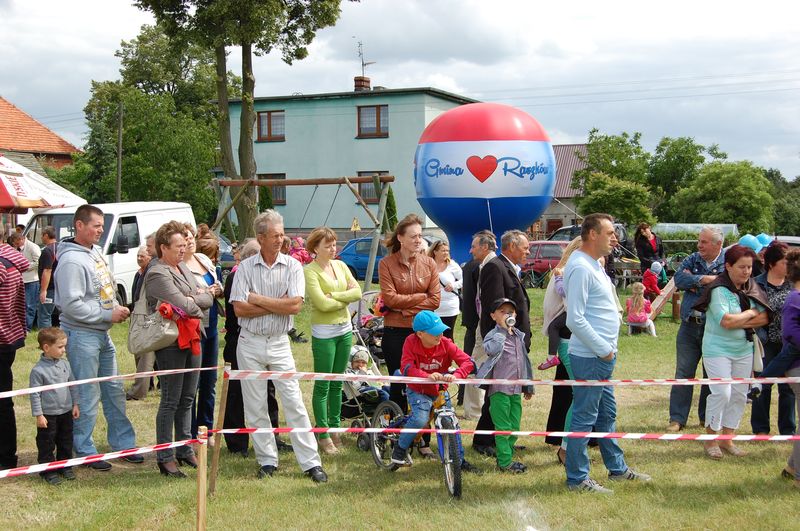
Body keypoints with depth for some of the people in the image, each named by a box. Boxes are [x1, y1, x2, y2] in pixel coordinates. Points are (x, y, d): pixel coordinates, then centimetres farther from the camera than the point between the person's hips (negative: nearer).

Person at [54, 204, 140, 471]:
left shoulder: (96, 251, 9)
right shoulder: (71, 261, -20)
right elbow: (71, 305, -24)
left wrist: (117, 308, 5)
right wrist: (108, 315, -18)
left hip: (103, 333, 9)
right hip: (82, 336, -9)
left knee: (114, 390, 15)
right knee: (87, 396, -1)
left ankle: (123, 442, 26)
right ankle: (85, 451, 10)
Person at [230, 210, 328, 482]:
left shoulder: (292, 266, -2)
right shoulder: (245, 268, -1)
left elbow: (295, 306, -14)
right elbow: (239, 308, -10)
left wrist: (258, 299, -11)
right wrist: (278, 305, -11)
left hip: (279, 343, -1)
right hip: (250, 343, 1)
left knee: (294, 403, -2)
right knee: (255, 406, 7)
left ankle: (311, 462, 2)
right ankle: (267, 460, 18)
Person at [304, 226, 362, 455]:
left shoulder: (340, 265, 9)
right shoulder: (310, 271, -10)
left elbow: (357, 292, -1)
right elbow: (322, 304, -18)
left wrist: (334, 295, -13)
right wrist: (346, 297, -6)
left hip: (345, 329, 6)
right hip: (324, 333, -6)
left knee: (337, 383, 13)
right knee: (323, 385, 0)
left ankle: (335, 427, 22)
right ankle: (323, 434, 7)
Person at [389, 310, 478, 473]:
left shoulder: (446, 344, -14)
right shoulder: (411, 343, -18)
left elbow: (467, 361, -19)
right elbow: (406, 367, -29)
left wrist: (456, 375, -40)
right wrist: (428, 376, -45)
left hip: (440, 391, 3)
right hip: (417, 391, -3)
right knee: (420, 419, -27)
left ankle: (460, 459, 19)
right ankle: (400, 449, -3)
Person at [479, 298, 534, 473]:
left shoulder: (519, 336, 14)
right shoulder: (493, 335, -7)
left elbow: (524, 361, 22)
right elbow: (492, 349, -32)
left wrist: (528, 386, 24)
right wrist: (503, 329, -22)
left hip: (516, 389, 7)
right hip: (499, 389, -7)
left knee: (514, 427, 11)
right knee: (503, 427, -3)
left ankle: (506, 457, 21)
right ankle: (505, 461, 3)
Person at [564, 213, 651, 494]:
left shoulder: (594, 264, 14)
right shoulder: (580, 267, -18)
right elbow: (575, 319, -23)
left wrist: (609, 348, 14)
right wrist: (604, 349, -18)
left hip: (603, 355, 10)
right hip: (590, 357, -10)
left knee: (607, 414, 20)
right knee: (584, 418, -2)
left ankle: (617, 468, 32)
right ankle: (577, 478, 7)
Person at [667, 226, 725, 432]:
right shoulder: (692, 260, 7)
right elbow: (679, 278, -7)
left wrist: (693, 282, -13)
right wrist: (704, 279, -16)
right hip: (690, 325, 3)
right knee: (683, 373, 2)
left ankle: (707, 417, 22)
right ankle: (677, 418, 7)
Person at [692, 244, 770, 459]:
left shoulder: (752, 289, 5)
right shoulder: (718, 290, -15)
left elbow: (764, 318, 0)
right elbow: (726, 321, -25)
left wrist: (738, 321, -14)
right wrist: (750, 314, -10)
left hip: (744, 350, 7)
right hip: (718, 350, -7)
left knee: (739, 395, 9)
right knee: (722, 392, -12)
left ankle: (727, 439, 20)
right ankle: (710, 440, 4)